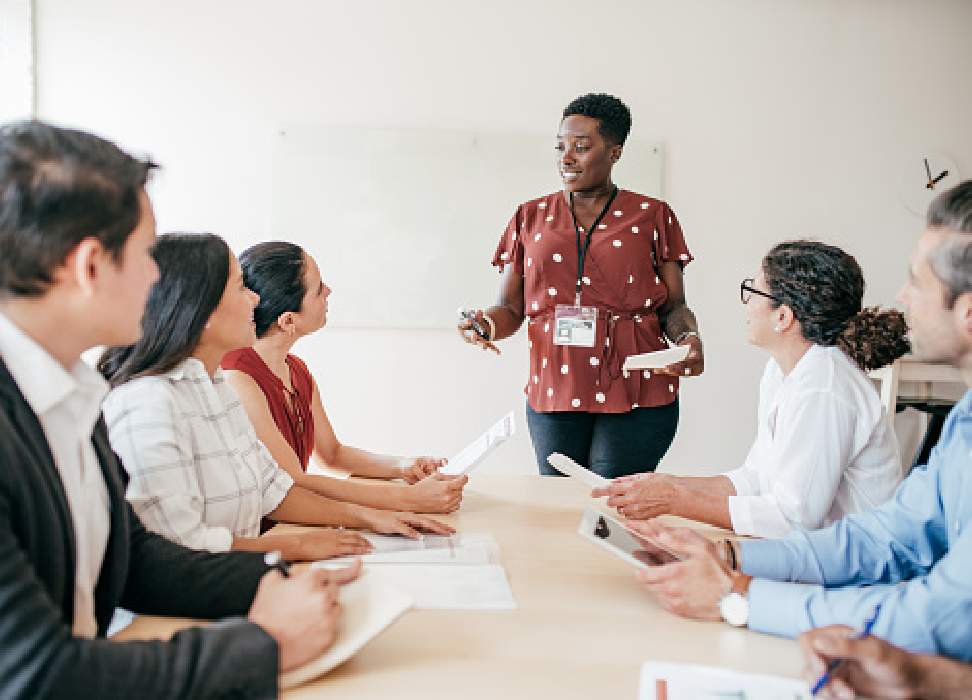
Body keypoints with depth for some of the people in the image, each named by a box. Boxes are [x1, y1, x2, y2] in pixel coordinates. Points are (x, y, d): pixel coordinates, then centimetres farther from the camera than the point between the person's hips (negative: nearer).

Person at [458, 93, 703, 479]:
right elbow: (510, 308, 11)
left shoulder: (652, 216, 8)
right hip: (554, 392, 2)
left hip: (637, 394, -1)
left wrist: (689, 339, -14)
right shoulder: (531, 217, 12)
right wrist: (486, 324, -10)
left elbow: (674, 306, 7)